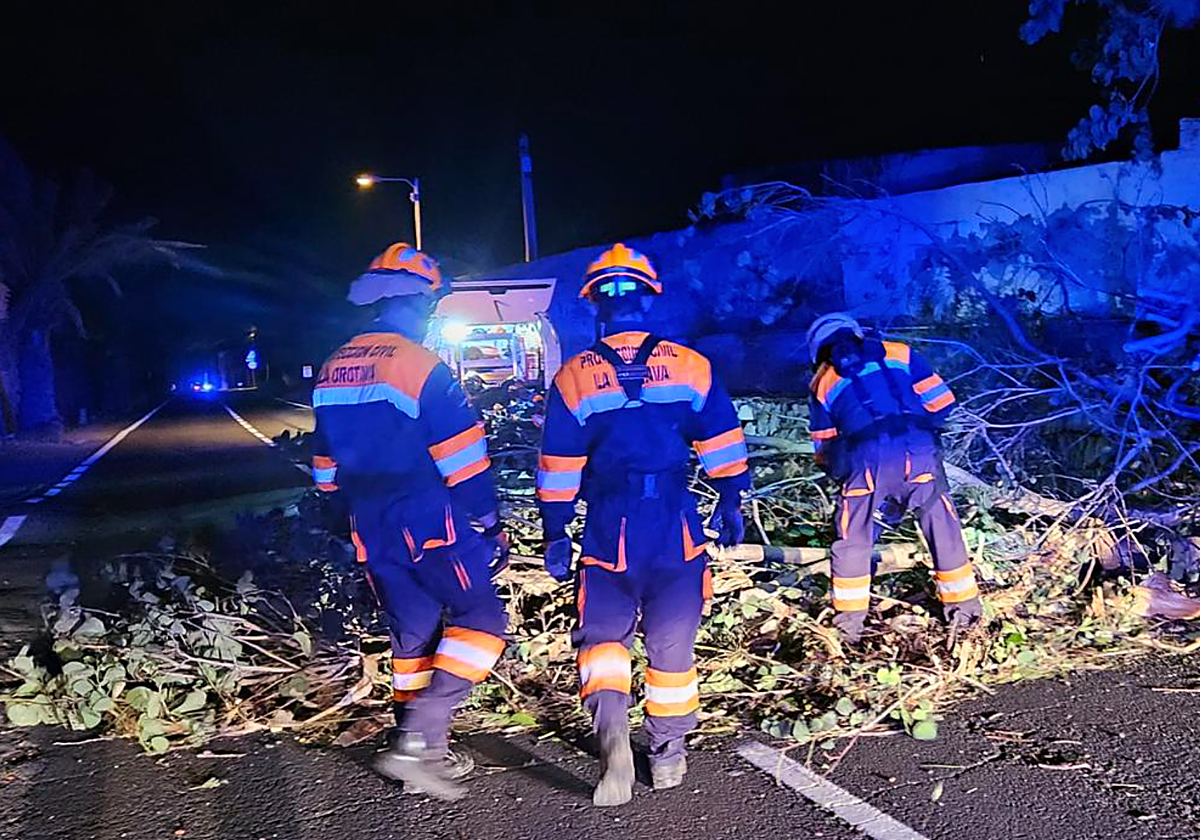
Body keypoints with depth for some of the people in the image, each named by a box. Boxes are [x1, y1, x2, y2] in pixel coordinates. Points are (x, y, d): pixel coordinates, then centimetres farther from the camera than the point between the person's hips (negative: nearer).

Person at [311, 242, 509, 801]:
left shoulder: (334, 370, 10)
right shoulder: (421, 367, -13)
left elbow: (327, 466, 17)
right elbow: (463, 461, -14)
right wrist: (489, 524, -6)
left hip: (373, 536, 8)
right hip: (430, 525, -7)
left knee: (413, 633, 17)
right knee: (481, 622, 2)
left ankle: (424, 752, 23)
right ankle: (417, 739, -7)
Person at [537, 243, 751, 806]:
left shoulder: (573, 378, -3)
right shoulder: (690, 367, -1)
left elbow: (559, 470, -1)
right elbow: (723, 445, 4)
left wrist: (555, 536, 6)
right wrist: (732, 504, 15)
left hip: (609, 529, -1)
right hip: (677, 527, 1)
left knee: (603, 633, 14)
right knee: (672, 640, 15)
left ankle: (611, 729, -11)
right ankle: (668, 753, 25)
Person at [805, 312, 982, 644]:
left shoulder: (823, 382, 25)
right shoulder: (900, 354, 24)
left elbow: (824, 451, 24)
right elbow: (941, 403, 16)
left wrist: (840, 474, 39)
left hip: (865, 459, 0)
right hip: (919, 451, 1)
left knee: (853, 540, 17)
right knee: (943, 530, 18)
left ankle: (849, 621, 23)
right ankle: (964, 608, 29)